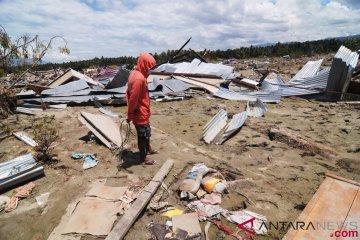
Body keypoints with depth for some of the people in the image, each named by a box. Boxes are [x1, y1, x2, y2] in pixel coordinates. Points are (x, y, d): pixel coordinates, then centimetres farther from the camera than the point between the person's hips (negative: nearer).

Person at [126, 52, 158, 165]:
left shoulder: (135, 74, 6)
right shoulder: (139, 78, -26)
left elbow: (129, 93, 12)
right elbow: (133, 98, -26)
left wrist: (131, 113, 16)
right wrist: (130, 115, -17)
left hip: (142, 112, 10)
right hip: (140, 113, -10)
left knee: (147, 131, 25)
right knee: (143, 135, 5)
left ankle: (148, 149, 46)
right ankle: (143, 158, 22)